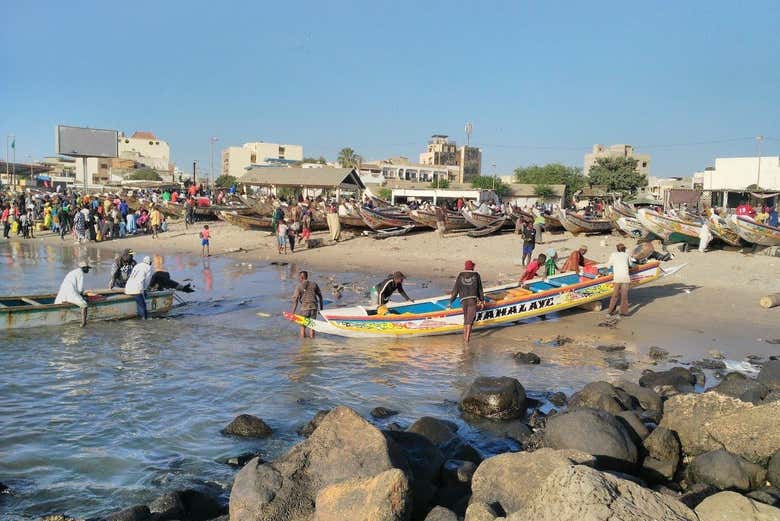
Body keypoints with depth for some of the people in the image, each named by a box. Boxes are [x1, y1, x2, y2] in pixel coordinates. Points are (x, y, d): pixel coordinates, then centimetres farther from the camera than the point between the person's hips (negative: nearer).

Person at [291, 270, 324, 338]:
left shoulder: (299, 287, -1)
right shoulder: (314, 284, 8)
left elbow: (295, 300, -7)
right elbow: (320, 296, 11)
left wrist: (293, 312, -7)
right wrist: (321, 307, 19)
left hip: (305, 307, -3)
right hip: (314, 307, 3)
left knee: (303, 326, 11)